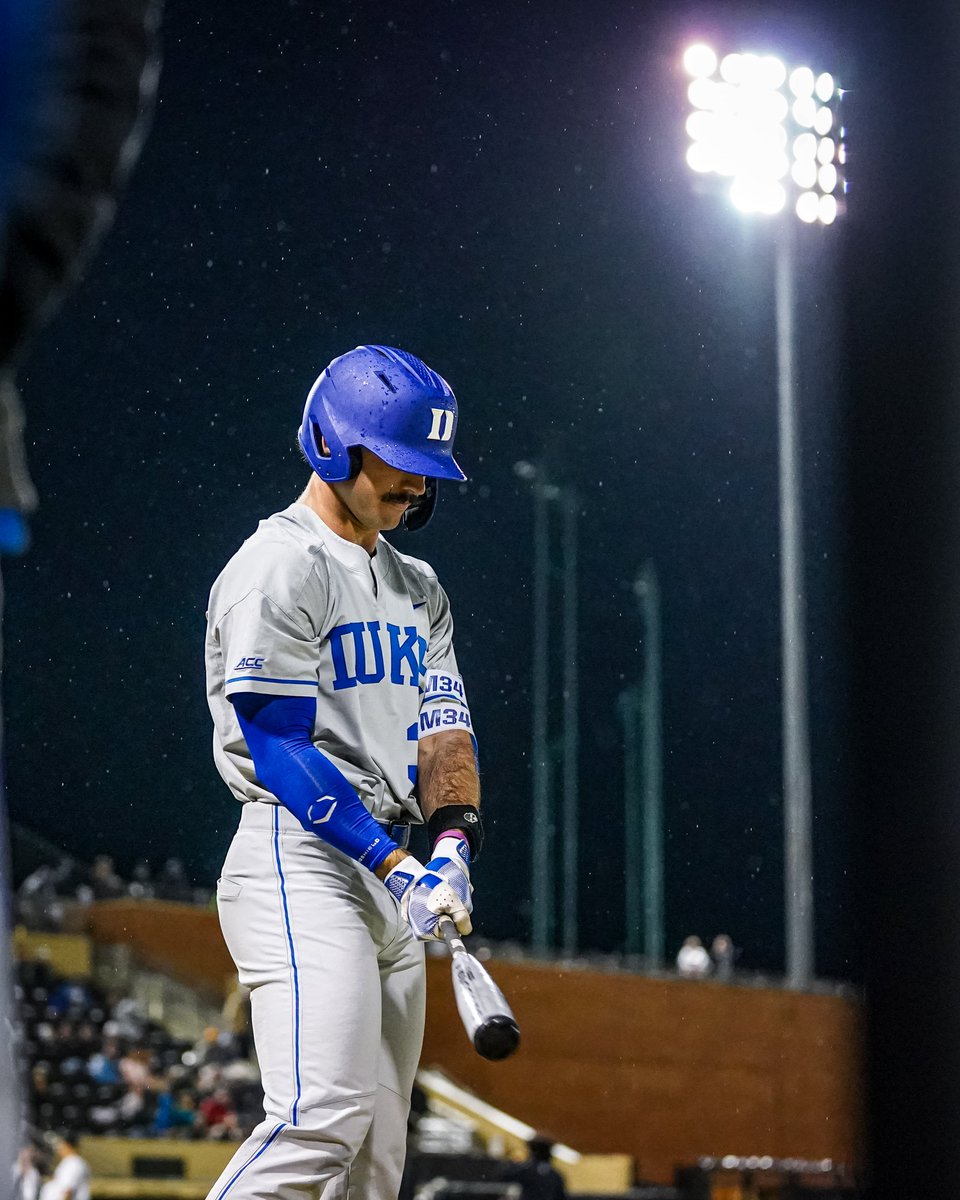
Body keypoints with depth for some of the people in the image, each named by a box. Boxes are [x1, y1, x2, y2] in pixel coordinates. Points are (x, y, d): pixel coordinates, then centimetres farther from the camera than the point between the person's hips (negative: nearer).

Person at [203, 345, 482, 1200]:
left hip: (391, 876, 9)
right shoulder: (279, 567, -7)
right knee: (322, 1119, -23)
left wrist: (452, 839, -10)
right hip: (302, 863, -8)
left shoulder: (417, 588, 20)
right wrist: (396, 866, -17)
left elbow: (445, 721, 10)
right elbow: (279, 750, -13)